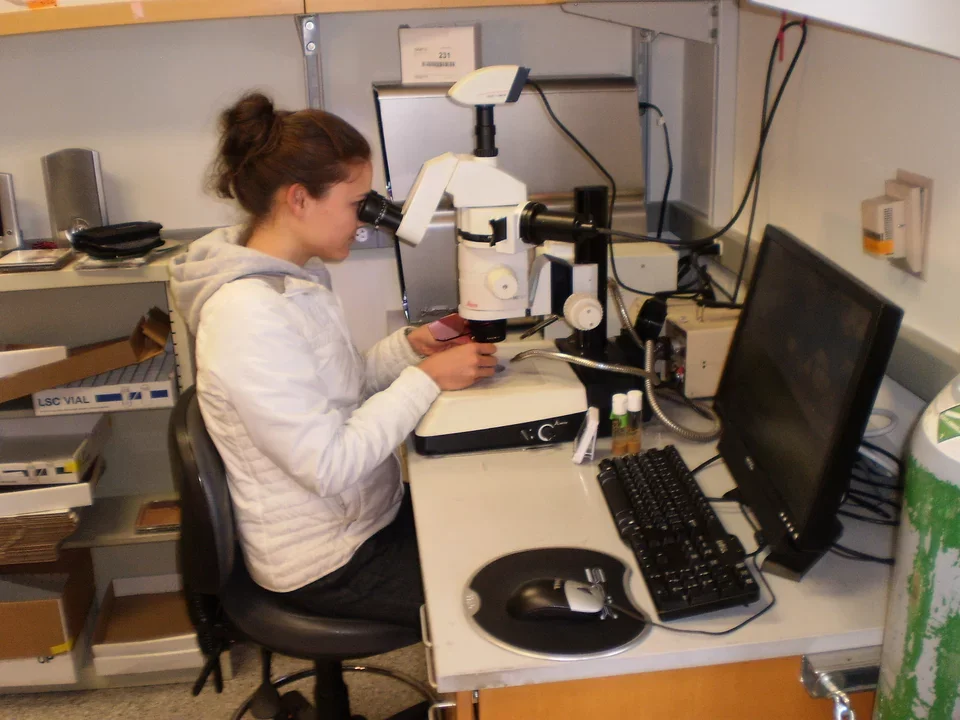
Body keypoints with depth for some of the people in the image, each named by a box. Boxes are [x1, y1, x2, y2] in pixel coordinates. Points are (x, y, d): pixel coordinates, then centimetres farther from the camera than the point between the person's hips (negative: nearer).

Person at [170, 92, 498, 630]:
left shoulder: (295, 275, 2)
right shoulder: (249, 315, -28)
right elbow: (330, 465, -28)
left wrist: (409, 346, -4)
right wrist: (426, 380, -22)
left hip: (368, 516, 9)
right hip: (328, 564, -9)